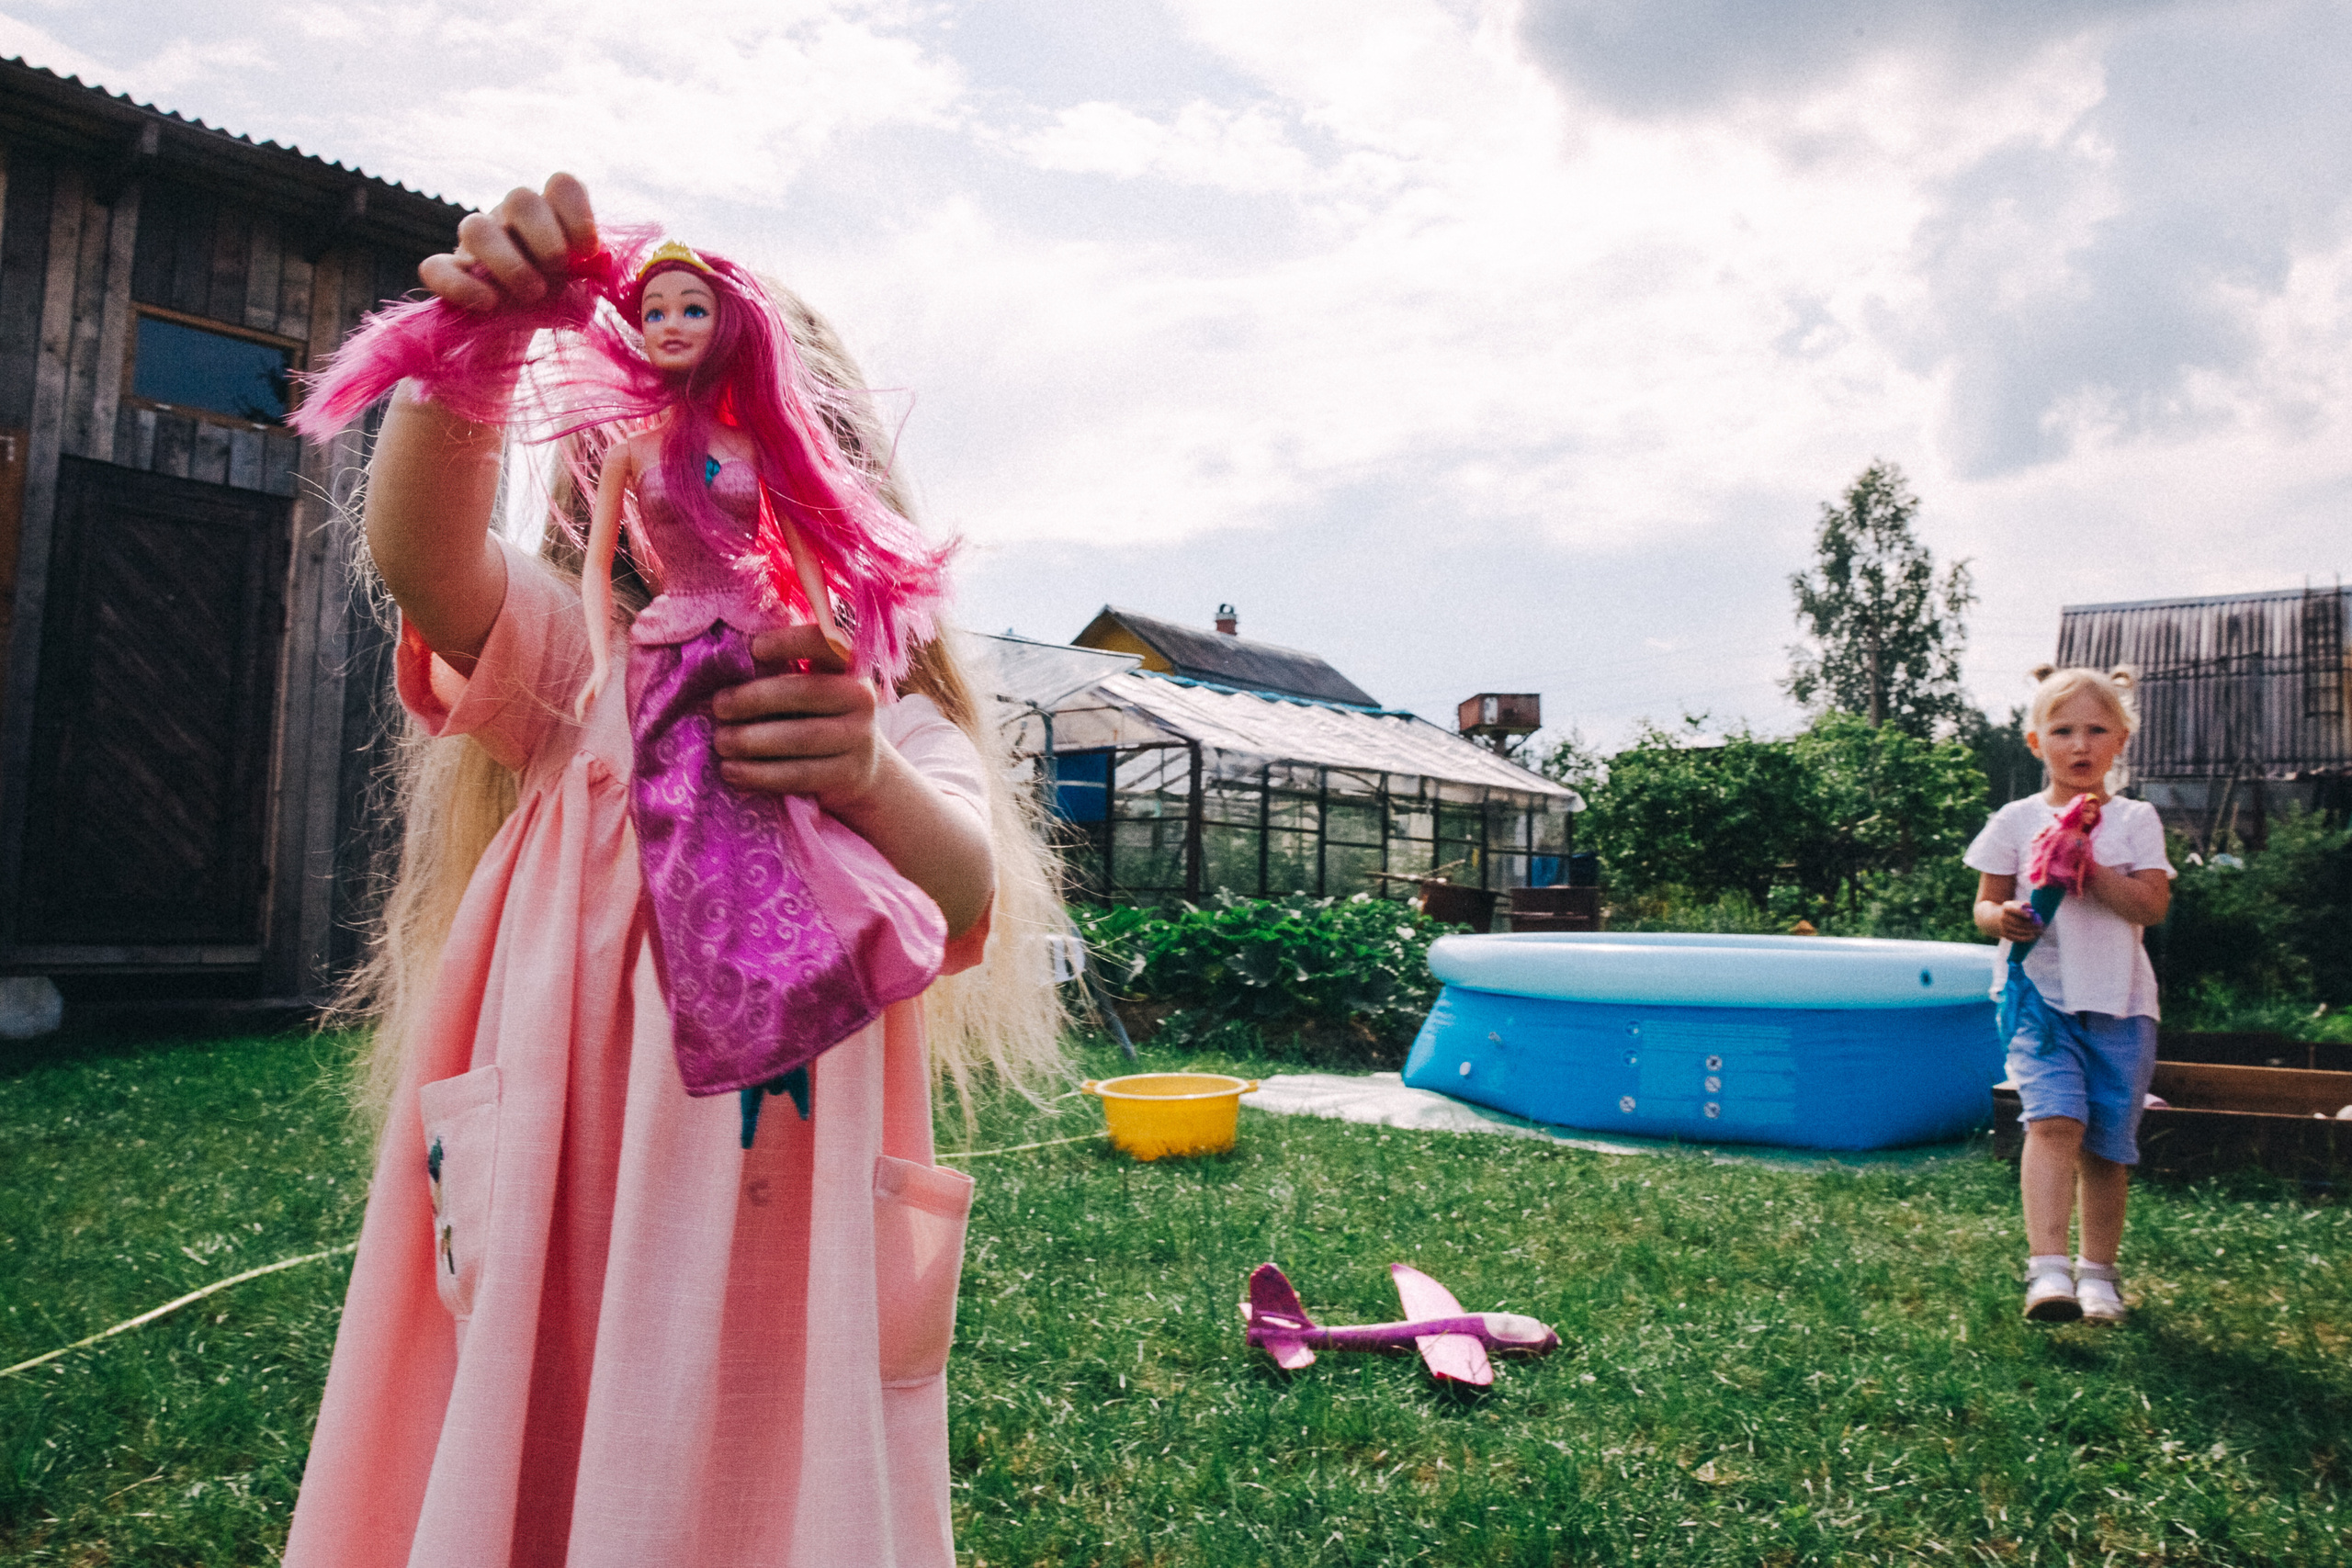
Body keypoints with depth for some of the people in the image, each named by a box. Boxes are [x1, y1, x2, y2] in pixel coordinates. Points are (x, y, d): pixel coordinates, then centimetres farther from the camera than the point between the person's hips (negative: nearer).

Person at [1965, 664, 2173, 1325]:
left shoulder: (2135, 820, 6)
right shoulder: (2015, 821, 5)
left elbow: (2153, 904, -5)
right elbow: (1985, 903, 7)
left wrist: (2088, 870, -16)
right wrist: (2002, 918, -15)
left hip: (2119, 1004, 2)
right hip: (2042, 996, -1)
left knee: (2107, 1145, 7)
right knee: (2055, 1120, -19)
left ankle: (2098, 1270, 23)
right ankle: (2047, 1268, -22)